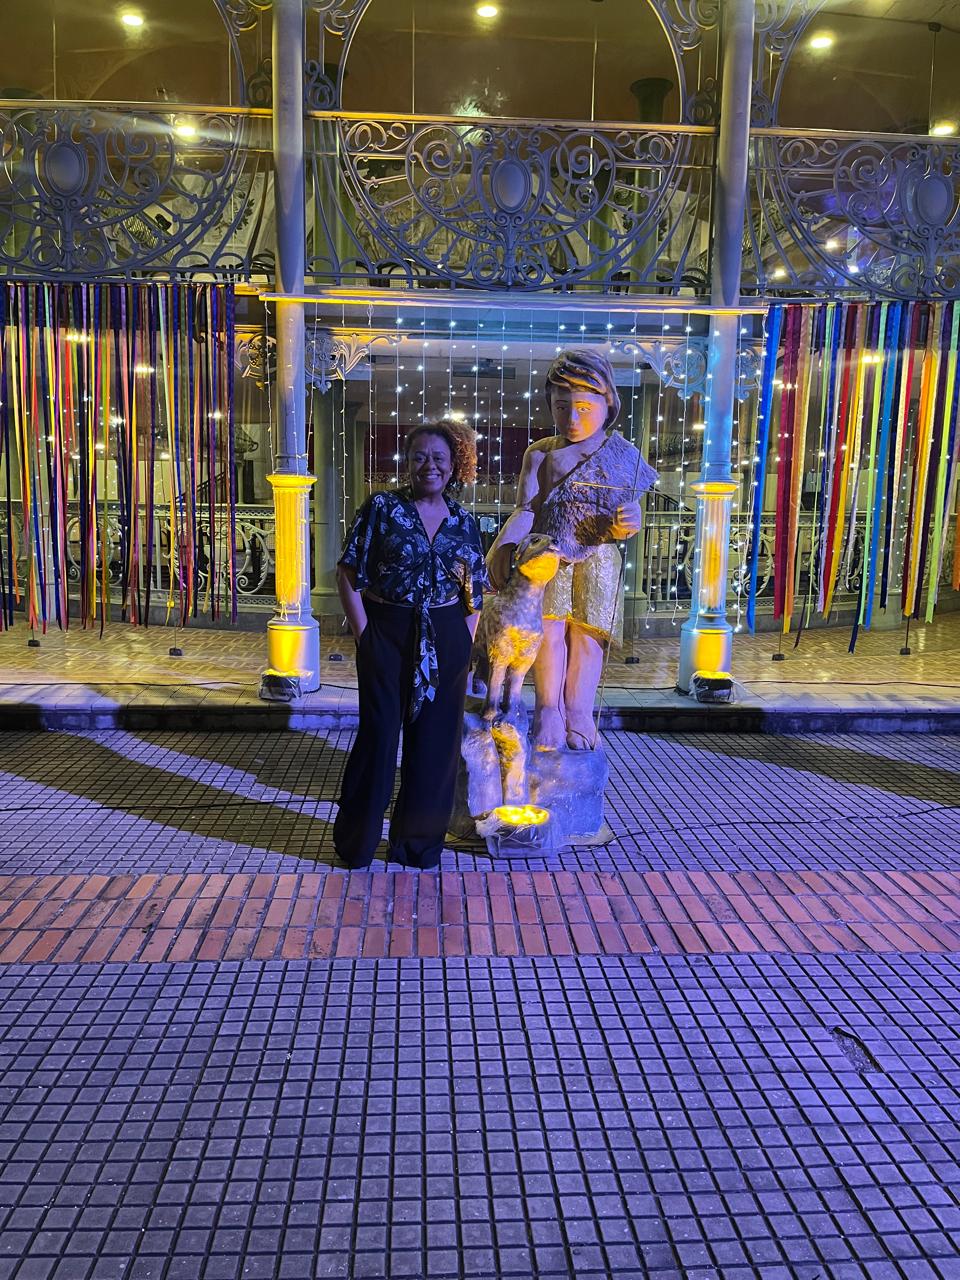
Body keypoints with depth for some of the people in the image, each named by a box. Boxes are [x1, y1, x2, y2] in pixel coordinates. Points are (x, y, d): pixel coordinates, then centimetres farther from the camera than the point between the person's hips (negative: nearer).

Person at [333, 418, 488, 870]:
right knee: (378, 735, 2)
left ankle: (419, 839, 26)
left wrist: (465, 642, 2)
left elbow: (476, 593, 12)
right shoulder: (381, 508, -3)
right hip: (387, 634, -3)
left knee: (435, 740, 8)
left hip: (444, 643, 3)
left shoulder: (464, 522, 8)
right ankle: (356, 841, 21)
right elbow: (348, 575, -4)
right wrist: (363, 633, -10)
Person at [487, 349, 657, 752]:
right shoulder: (541, 453, 8)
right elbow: (526, 509, -1)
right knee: (549, 629, -6)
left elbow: (630, 508, 8)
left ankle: (577, 716, 11)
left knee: (586, 633, -1)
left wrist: (627, 525, -18)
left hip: (596, 557, 0)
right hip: (547, 555, 0)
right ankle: (549, 713, 8)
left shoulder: (622, 455, 7)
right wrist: (506, 546, -19)